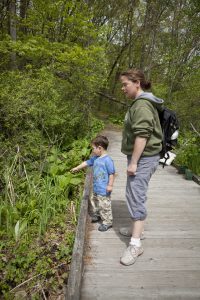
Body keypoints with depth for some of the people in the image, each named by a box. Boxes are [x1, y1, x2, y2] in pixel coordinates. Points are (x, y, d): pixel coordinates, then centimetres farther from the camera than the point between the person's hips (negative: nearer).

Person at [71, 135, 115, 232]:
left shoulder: (107, 160, -22)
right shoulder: (95, 158, 5)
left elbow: (111, 173, -20)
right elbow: (86, 163, 18)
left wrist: (110, 185, -20)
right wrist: (77, 168, 27)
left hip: (104, 190, -9)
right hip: (96, 188, 9)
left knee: (104, 206, 2)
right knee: (94, 201, 26)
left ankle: (107, 222, 18)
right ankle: (97, 215, 47)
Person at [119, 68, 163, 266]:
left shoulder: (142, 104, -16)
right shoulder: (140, 103, 17)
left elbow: (142, 135, -25)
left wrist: (133, 162, -23)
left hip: (142, 158, -11)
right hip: (140, 157, 11)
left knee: (136, 197, -9)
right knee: (134, 194, 18)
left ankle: (135, 244, -3)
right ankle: (137, 228, 32)